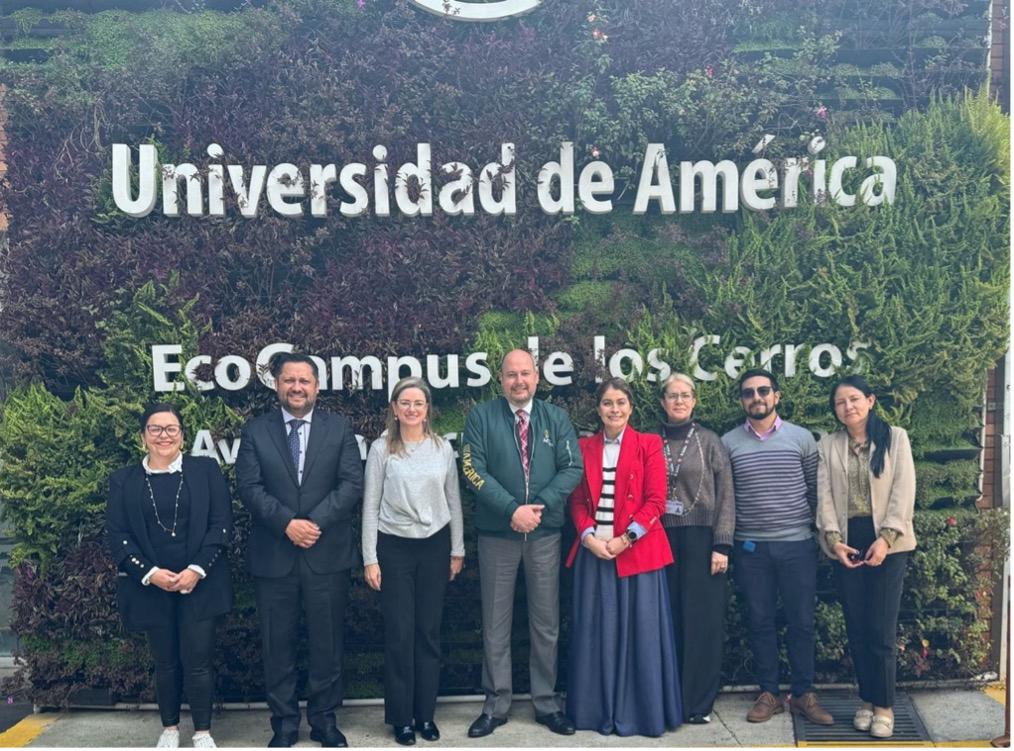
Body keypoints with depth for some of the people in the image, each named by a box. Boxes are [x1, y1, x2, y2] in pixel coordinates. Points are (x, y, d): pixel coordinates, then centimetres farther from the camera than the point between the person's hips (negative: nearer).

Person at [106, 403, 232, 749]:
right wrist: (149, 573, -12)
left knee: (197, 661, -1)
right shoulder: (124, 480, 7)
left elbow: (222, 524, -2)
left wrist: (196, 571, -12)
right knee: (165, 662, 10)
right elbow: (116, 534, 1)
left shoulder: (206, 470, 3)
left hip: (199, 585, -1)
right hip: (151, 587, 1)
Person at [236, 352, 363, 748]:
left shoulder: (339, 429, 5)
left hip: (328, 554, 0)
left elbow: (352, 484, -3)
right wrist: (287, 523, -17)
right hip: (273, 556, 0)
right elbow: (249, 487, -4)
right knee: (277, 644, 8)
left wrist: (315, 522, -15)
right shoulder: (255, 431, 5)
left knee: (327, 642, 8)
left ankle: (324, 719, 22)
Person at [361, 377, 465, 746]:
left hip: (435, 546, 2)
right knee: (399, 634, 3)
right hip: (394, 548, -2)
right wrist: (370, 558, -6)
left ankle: (426, 713, 20)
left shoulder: (443, 449, 2)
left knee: (429, 632, 9)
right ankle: (401, 717, 15)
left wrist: (457, 550, 7)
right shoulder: (381, 449, -4)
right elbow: (370, 506, -3)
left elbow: (454, 501, 8)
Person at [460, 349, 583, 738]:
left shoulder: (556, 418, 6)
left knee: (546, 622, 9)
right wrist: (512, 509, -18)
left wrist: (538, 506, -15)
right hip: (496, 533, -1)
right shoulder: (481, 416, -1)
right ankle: (495, 705, 18)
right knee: (495, 622, 6)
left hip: (545, 532, 2)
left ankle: (547, 703, 21)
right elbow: (473, 470, -10)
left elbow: (572, 469, -2)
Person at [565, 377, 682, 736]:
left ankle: (641, 712, 13)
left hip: (637, 551, -2)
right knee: (597, 634, 6)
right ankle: (600, 711, 17)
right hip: (594, 552, 3)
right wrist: (589, 537, -9)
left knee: (640, 633, 1)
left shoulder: (648, 444, 1)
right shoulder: (584, 447, 10)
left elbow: (655, 501, -5)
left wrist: (624, 540, -13)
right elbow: (577, 501, 8)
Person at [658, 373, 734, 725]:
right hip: (662, 539, 2)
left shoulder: (710, 442, 3)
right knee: (667, 619, 4)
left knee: (703, 621, 1)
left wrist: (722, 545, -8)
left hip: (701, 539, -1)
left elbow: (726, 496, 0)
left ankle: (699, 702, 11)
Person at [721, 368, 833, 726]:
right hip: (750, 548, 0)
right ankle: (768, 693, 19)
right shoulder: (729, 443, 2)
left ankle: (803, 694, 18)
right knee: (760, 622, 8)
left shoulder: (802, 438, 2)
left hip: (798, 545, 0)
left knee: (801, 622, 5)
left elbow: (815, 490, 6)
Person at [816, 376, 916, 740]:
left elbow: (903, 491, -4)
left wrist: (885, 538, -14)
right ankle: (866, 701, 18)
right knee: (856, 628, 6)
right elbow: (824, 495, 2)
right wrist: (834, 538, -11)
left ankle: (884, 706, 8)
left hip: (887, 542, -2)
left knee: (881, 630, -5)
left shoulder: (895, 438, 3)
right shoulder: (828, 445, 8)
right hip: (848, 543, 2)